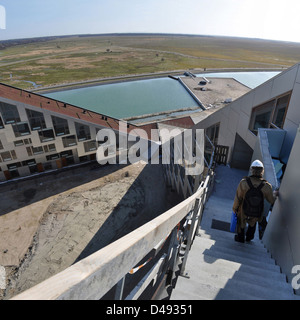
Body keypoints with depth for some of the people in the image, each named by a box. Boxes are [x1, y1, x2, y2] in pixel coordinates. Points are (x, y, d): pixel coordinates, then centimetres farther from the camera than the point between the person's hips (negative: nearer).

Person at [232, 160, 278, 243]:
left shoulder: (243, 182, -30)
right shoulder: (266, 186, -25)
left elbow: (238, 198, -19)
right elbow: (272, 200, -7)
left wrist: (234, 208, 0)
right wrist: (275, 194, 17)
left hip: (244, 212, -2)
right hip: (257, 214, 2)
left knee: (241, 222, 32)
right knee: (253, 223, 38)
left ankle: (240, 238, 53)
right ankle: (249, 237, 58)